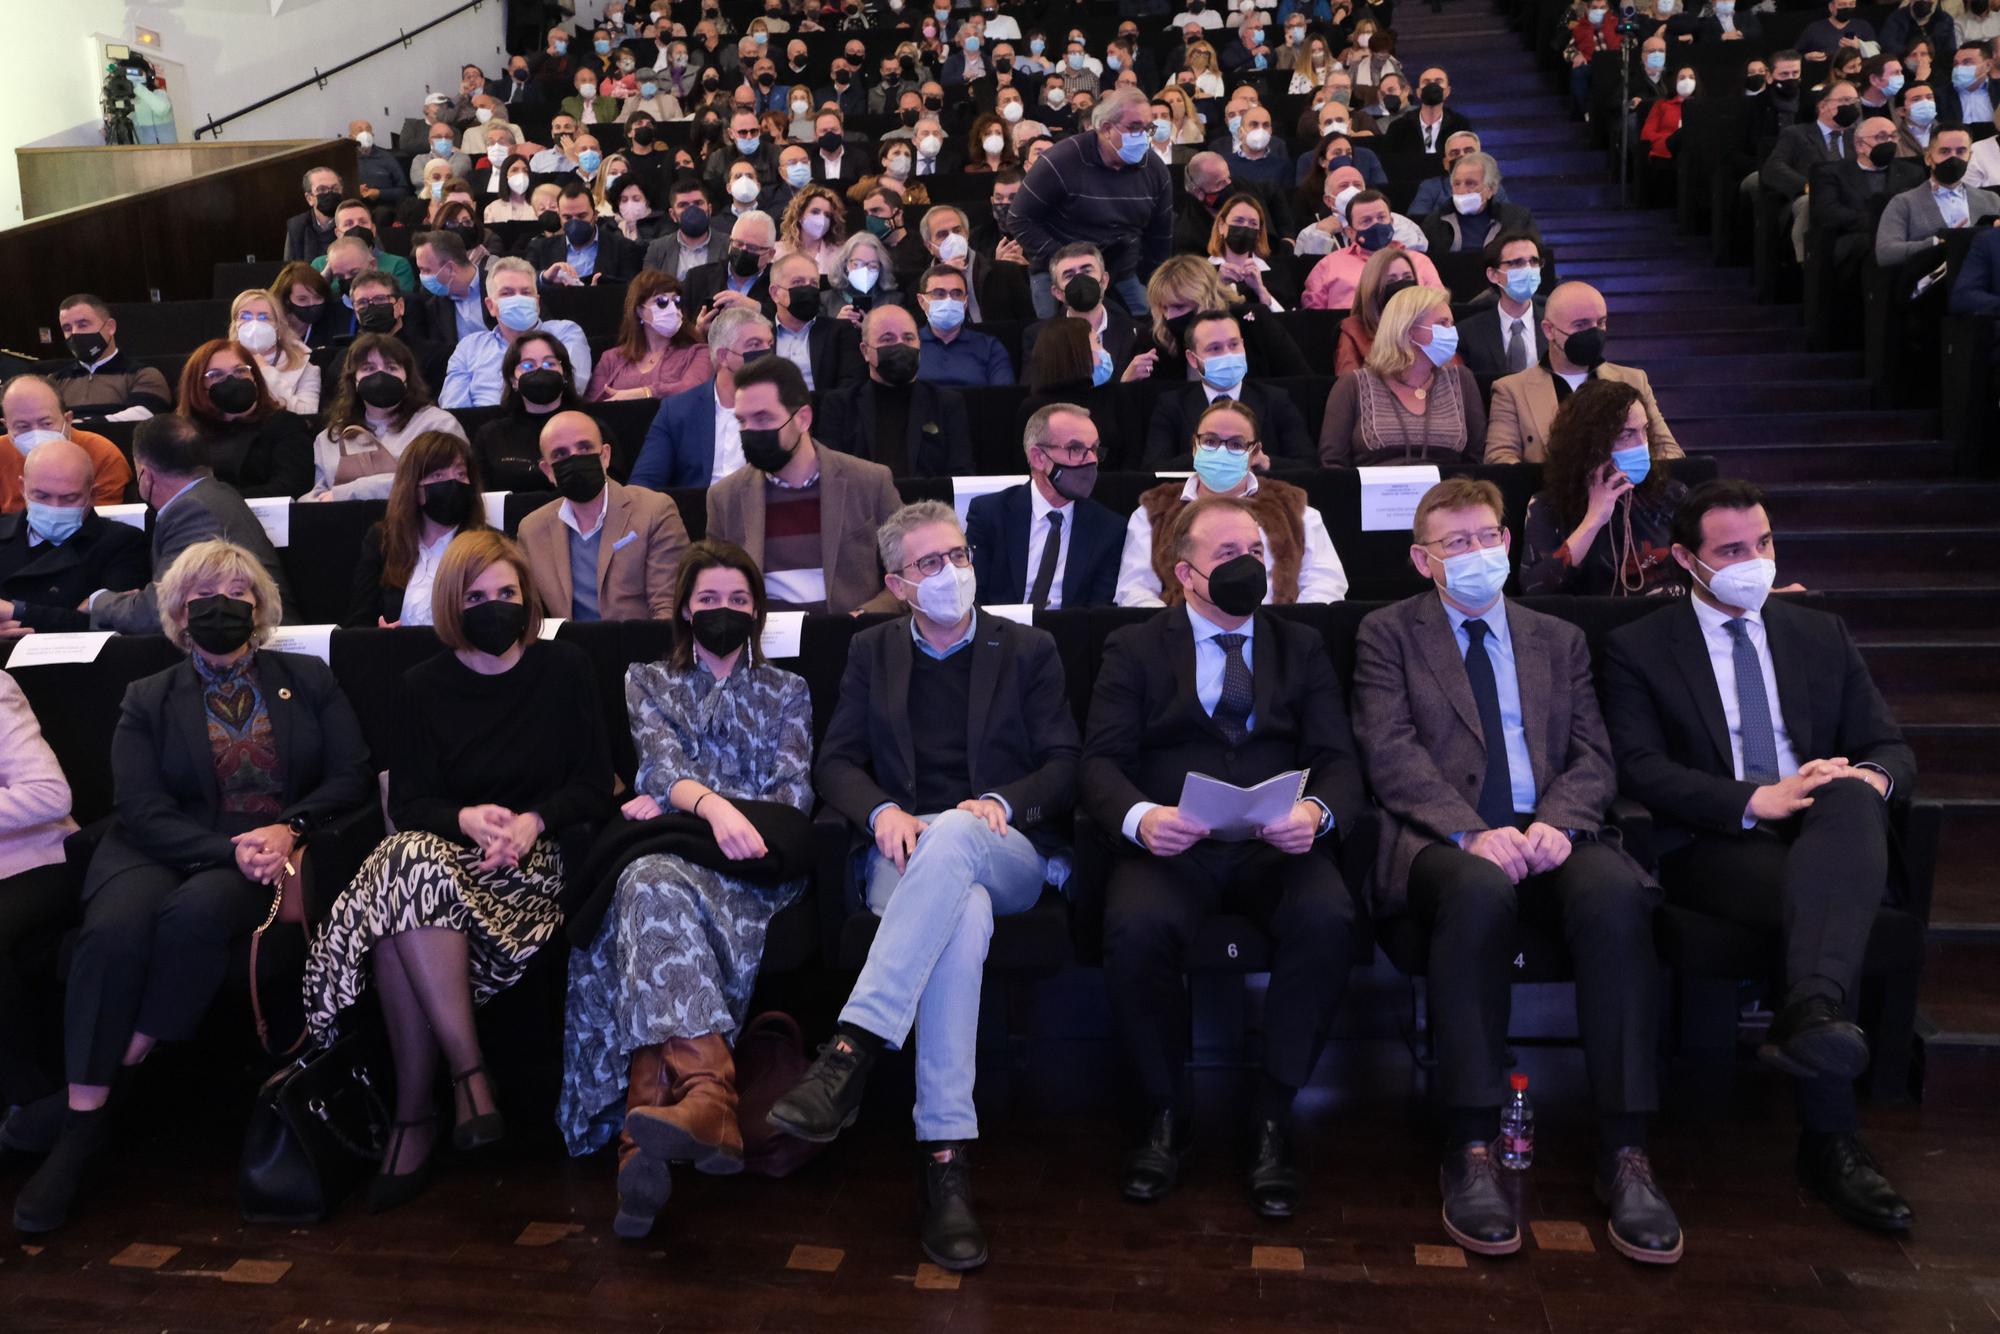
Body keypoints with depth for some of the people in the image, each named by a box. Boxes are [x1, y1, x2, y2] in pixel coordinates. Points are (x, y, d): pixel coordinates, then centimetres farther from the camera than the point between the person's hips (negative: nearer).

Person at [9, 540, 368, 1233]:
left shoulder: (308, 680, 16)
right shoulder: (147, 700, 14)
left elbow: (353, 776, 7)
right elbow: (144, 812, 1)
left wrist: (290, 828, -11)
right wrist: (229, 849, -17)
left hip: (275, 856, -1)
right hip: (164, 855, 1)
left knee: (195, 911, -35)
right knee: (112, 929, -32)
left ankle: (116, 1071, -20)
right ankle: (82, 1125, -25)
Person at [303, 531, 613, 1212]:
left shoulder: (564, 668, 9)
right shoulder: (423, 686, 13)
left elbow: (596, 787, 6)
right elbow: (407, 802, 6)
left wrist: (533, 820, -13)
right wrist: (466, 819, -16)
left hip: (538, 860, -2)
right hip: (443, 850, 2)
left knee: (404, 910, -31)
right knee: (406, 860, -35)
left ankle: (415, 1117, -28)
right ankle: (468, 1074, -33)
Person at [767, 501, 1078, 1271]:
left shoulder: (1028, 650, 14)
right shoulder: (871, 653, 18)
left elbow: (1065, 766, 7)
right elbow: (837, 763, 10)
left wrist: (1002, 801, -14)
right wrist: (882, 811, -12)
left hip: (1007, 854, -1)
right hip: (908, 855, 1)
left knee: (951, 837, -40)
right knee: (964, 917, -37)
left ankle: (851, 1053, -46)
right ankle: (946, 1154, -41)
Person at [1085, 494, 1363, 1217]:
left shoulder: (1301, 647, 19)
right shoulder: (1133, 649, 13)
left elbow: (1338, 759, 9)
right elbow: (1101, 762, 1)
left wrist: (1317, 810, -16)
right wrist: (1140, 817, -22)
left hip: (1275, 846, 2)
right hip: (1171, 843, -1)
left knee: (1328, 918, -31)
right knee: (1136, 928, -33)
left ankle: (1272, 1118, -12)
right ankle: (1164, 1115, -7)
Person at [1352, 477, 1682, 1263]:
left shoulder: (1560, 640, 23)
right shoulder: (1388, 634, 12)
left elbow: (1593, 758, 12)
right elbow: (1392, 755, -2)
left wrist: (1557, 822, -12)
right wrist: (1473, 831, -18)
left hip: (1550, 835, 3)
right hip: (1441, 841, -3)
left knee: (1615, 890, -32)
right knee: (1480, 890, -38)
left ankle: (1623, 1154, -26)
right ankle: (1471, 1151, -30)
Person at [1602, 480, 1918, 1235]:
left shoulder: (1822, 636, 22)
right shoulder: (1637, 649, 9)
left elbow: (1891, 749, 16)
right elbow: (1639, 768, -4)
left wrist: (1871, 776, -11)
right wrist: (1753, 800, -19)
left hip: (1825, 831, 3)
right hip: (1713, 847, -3)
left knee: (1853, 797, -34)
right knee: (1816, 897, -35)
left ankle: (1811, 1014, -53)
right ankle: (1831, 1141, -31)